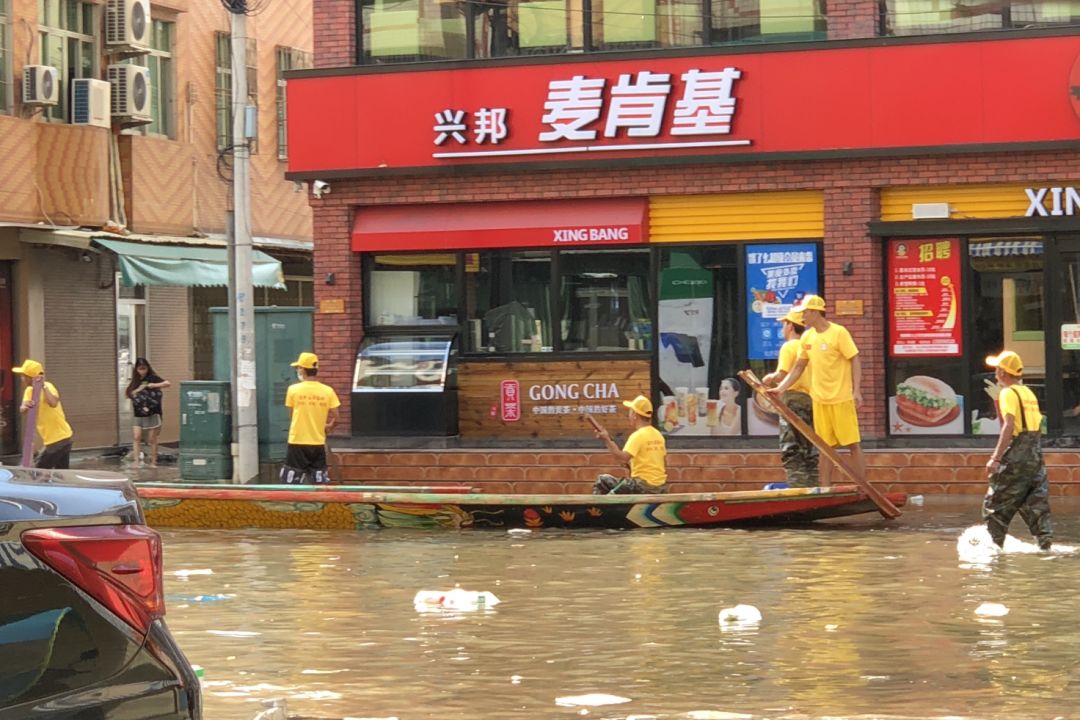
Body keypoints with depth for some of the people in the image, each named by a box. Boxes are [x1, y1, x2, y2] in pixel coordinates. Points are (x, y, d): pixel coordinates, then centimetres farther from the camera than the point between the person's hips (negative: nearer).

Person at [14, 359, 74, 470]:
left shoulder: (47, 387, -17)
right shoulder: (29, 391, 9)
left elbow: (53, 403, -38)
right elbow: (22, 409, -6)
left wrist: (43, 386, -33)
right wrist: (25, 407, -29)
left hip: (58, 439, -9)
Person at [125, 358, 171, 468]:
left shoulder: (152, 378, -4)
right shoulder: (135, 381, 12)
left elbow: (168, 383, -16)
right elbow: (129, 394, 8)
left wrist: (154, 385, -24)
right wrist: (138, 390, -7)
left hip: (152, 414, -4)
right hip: (138, 415, 4)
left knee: (152, 439, 1)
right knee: (136, 437, -9)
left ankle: (153, 462, 8)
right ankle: (137, 460, -11)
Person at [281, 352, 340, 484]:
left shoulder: (293, 390, -6)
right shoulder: (328, 391, -2)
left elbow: (292, 415, 3)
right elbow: (335, 417, 1)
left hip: (297, 443, -2)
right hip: (318, 443, 2)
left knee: (292, 483, 2)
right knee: (321, 483, 7)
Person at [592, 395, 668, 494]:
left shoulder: (637, 436, -12)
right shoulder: (658, 435, 13)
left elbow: (623, 458, -24)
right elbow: (664, 465, 18)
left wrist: (607, 440, -22)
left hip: (644, 486, -8)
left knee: (602, 481, -1)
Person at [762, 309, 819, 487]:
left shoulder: (788, 347, -6)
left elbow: (782, 375, -16)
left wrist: (770, 378, 4)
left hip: (793, 399, -7)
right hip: (811, 398, 7)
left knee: (791, 450, -8)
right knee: (810, 451, 9)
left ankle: (797, 486, -16)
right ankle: (812, 487, 8)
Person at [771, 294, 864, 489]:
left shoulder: (838, 332, -10)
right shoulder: (807, 337, 9)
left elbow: (855, 361, -11)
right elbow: (799, 367, 17)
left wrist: (856, 390, -19)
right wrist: (781, 388, 7)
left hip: (841, 399, -6)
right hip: (819, 400, 6)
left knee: (852, 444, -2)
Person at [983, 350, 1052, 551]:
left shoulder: (1008, 393, -9)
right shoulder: (1028, 392, 16)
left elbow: (1009, 425, -22)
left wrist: (995, 458, -26)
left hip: (1016, 457, -8)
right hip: (1036, 455, 8)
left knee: (995, 503, 1)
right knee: (1036, 501, 6)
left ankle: (994, 543, 1)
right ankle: (1045, 538, -6)